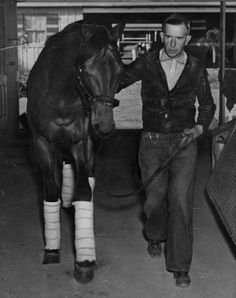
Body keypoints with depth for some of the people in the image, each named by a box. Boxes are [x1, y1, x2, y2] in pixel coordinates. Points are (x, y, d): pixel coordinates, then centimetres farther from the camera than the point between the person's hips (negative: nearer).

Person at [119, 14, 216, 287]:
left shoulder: (196, 69, -3)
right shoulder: (146, 63, -4)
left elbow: (207, 105, 9)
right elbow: (118, 81, 5)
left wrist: (199, 128, -9)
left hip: (184, 142, -1)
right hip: (152, 142, 1)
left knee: (181, 201, -8)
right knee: (155, 198, 11)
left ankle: (180, 266, 3)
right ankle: (155, 236, 45)